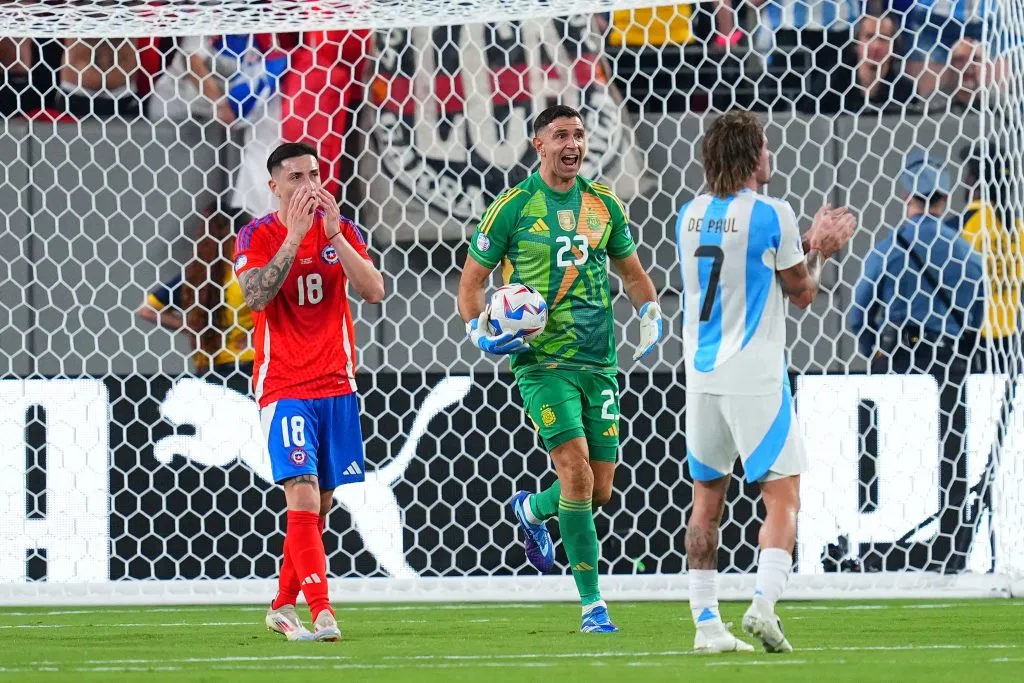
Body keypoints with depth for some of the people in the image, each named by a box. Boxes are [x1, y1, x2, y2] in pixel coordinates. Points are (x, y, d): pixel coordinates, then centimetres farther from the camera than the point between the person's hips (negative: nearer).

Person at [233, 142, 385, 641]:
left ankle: (283, 605, 24)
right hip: (283, 388, -4)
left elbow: (373, 292, -8)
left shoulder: (342, 230, 5)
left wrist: (334, 233, -17)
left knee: (319, 506, 10)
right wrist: (294, 235, -25)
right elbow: (256, 296, -21)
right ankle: (322, 613, -22)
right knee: (303, 496, -17)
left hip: (336, 384, 4)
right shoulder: (257, 236, -4)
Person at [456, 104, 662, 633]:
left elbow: (632, 273, 22)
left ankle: (531, 509, 39)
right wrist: (480, 333, -13)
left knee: (600, 490, 5)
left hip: (599, 364, 5)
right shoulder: (513, 207, -3)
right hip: (542, 359, -5)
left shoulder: (603, 205, 9)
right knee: (577, 474, -18)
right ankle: (592, 604, -11)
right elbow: (471, 281, 4)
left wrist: (651, 315, 3)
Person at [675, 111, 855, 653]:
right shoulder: (771, 215, -11)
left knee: (706, 499, 12)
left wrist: (805, 243, 23)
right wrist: (818, 250, 17)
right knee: (783, 496, 0)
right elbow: (802, 292, 0)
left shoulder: (690, 215, 8)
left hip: (702, 375, 6)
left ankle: (706, 621, 8)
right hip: (755, 378, -6)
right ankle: (764, 604, -17)